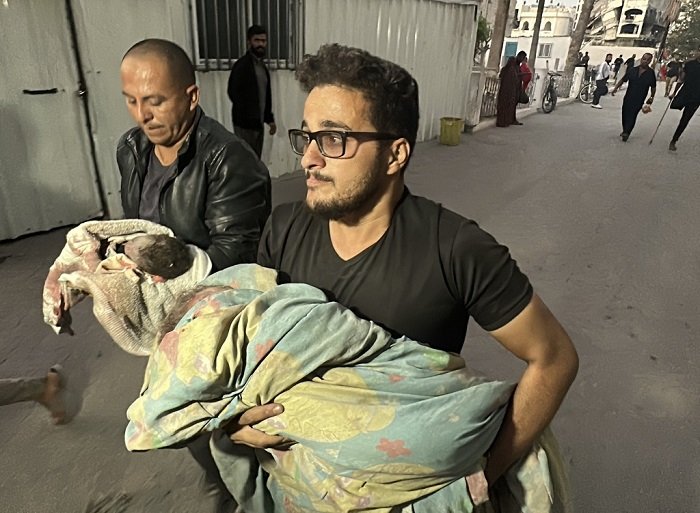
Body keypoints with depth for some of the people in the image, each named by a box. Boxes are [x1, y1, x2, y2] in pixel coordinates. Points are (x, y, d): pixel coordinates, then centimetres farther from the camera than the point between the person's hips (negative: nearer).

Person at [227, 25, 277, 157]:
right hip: (245, 123, -8)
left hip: (259, 123, 8)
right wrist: (248, 116, -19)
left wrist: (269, 118, 13)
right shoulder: (241, 65, -10)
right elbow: (233, 92, -17)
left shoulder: (262, 66, 15)